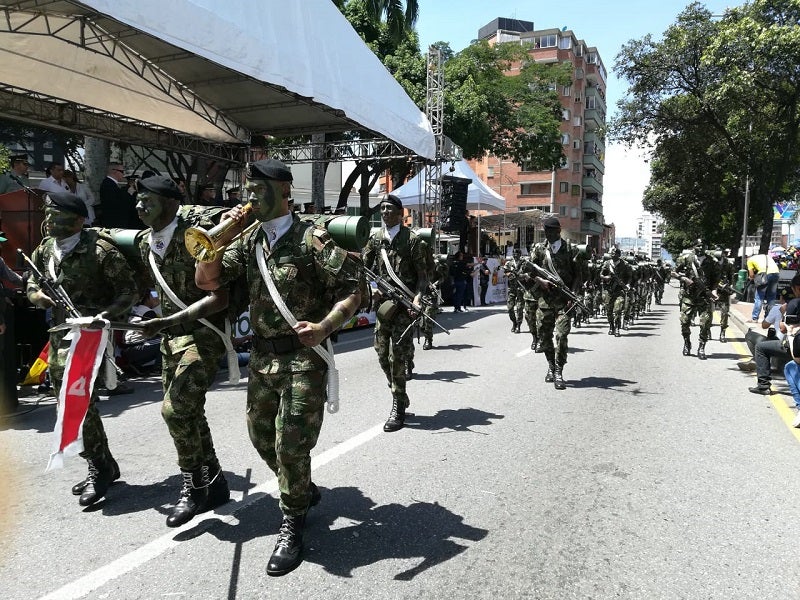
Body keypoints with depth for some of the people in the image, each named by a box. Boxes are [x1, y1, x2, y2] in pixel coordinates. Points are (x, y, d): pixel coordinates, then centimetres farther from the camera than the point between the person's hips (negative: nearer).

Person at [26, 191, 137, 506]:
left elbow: (128, 291, -12)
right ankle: (101, 467, 28)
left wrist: (106, 314, -25)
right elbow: (32, 283, 21)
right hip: (59, 335, 8)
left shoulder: (100, 251, -15)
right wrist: (36, 294, -1)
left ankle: (101, 467, 3)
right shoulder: (44, 249, 7)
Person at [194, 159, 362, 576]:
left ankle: (292, 525, 16)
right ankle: (303, 490, 41)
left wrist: (324, 327, -27)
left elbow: (353, 289, -12)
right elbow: (207, 280, 6)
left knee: (290, 443, -5)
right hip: (261, 357, 7)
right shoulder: (249, 241, 9)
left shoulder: (311, 238, -11)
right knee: (261, 436, 16)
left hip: (303, 357, -7)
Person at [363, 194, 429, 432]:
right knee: (382, 354, 9)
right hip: (382, 302, 5)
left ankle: (398, 409, 3)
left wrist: (418, 296, -21)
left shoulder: (412, 239, -2)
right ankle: (400, 396, 29)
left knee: (397, 356, -7)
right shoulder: (375, 238, 12)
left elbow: (422, 275, -4)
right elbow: (363, 266, 10)